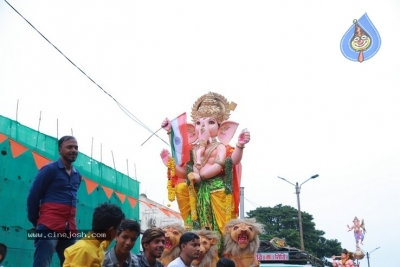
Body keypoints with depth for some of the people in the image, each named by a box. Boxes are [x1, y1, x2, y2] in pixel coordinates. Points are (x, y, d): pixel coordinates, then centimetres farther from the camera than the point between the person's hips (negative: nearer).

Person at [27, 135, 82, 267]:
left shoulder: (77, 176, 17)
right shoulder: (49, 169, -1)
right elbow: (33, 197, 0)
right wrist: (36, 222, 5)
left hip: (70, 229, 6)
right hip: (49, 227, -6)